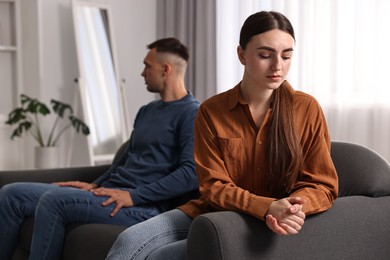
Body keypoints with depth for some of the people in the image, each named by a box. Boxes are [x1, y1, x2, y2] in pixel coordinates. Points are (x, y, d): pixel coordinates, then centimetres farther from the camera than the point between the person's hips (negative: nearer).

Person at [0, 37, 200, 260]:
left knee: (53, 200, -30)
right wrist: (94, 185, 14)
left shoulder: (192, 113, -7)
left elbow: (192, 173, -19)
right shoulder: (146, 111, 23)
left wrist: (134, 196, -21)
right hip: (111, 193, 9)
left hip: (145, 206, -9)